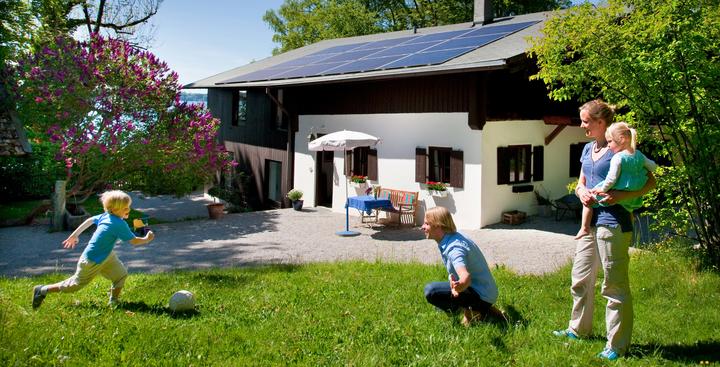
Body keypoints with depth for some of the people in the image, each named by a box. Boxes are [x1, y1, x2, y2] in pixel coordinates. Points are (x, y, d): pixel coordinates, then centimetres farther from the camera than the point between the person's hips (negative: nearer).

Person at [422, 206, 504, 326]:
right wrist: (452, 281, -1)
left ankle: (469, 311, -7)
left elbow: (466, 277, -43)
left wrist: (459, 286, -61)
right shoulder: (450, 240, 4)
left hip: (482, 296, -9)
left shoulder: (454, 247, -25)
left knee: (430, 291, -23)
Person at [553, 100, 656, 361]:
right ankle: (578, 329, 35)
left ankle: (617, 345, 12)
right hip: (590, 220, 8)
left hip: (613, 223, -8)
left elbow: (650, 182, -8)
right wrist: (581, 192, -3)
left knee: (615, 285, 0)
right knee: (580, 279, 17)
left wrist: (622, 195, -23)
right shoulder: (588, 149, 13)